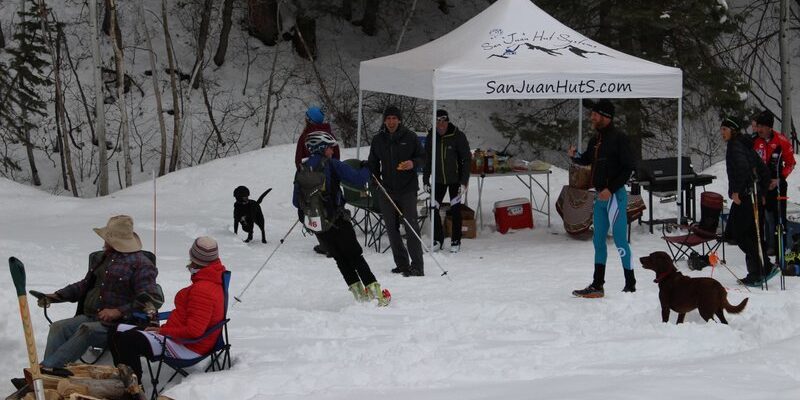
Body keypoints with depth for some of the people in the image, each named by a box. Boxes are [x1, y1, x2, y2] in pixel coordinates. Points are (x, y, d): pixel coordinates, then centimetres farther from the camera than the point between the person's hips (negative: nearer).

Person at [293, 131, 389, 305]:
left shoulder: (301, 170, 5)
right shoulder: (331, 165, -9)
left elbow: (296, 202, 10)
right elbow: (357, 179, -14)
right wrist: (366, 170, 7)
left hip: (315, 224, 4)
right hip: (337, 220, -4)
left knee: (341, 258, 16)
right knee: (355, 256, 6)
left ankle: (359, 293, 11)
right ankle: (375, 292, -1)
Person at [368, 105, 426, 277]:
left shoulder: (410, 137, 1)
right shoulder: (378, 140, 10)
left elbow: (422, 157, 7)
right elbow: (373, 164, 19)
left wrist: (413, 163, -14)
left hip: (407, 189, -4)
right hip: (386, 190, 4)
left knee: (411, 226, -10)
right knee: (392, 228, 5)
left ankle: (417, 265, -10)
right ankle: (402, 264, 12)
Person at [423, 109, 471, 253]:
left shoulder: (458, 136, -14)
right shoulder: (431, 137, -2)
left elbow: (466, 159, -11)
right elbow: (427, 160, 7)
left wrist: (464, 182, -16)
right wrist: (426, 180, 4)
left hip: (456, 179, -3)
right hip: (438, 180, 3)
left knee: (455, 210, -1)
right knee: (433, 209, 0)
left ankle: (456, 241, 11)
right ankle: (438, 240, 14)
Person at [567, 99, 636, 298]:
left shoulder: (618, 138, -12)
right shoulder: (595, 140, 12)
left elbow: (628, 168, -15)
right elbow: (586, 160, 28)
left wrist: (611, 189, -20)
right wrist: (574, 156, 5)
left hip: (615, 195, -9)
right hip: (600, 196, 9)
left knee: (620, 240, -7)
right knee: (598, 241, 12)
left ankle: (630, 285, 0)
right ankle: (597, 285, 18)